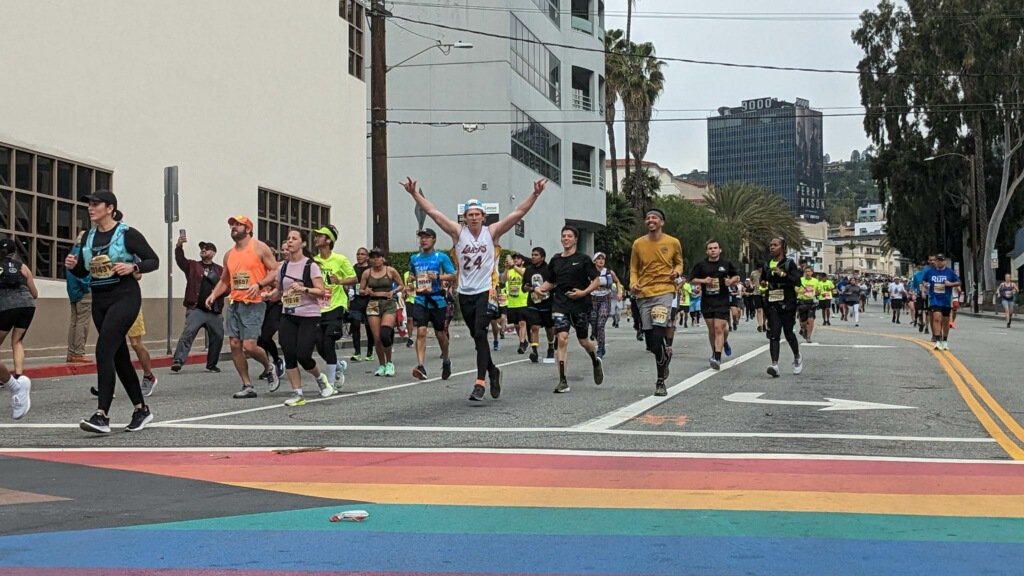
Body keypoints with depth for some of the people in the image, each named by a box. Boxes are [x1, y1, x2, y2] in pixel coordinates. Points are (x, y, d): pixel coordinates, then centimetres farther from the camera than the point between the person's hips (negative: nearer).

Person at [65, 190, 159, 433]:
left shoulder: (127, 234, -7)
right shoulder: (88, 237, 10)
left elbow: (154, 260, -4)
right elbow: (82, 271, 18)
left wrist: (133, 267, -21)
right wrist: (73, 265, -4)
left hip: (124, 297, -7)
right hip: (99, 299, 7)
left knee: (104, 350, -18)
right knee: (119, 356, 11)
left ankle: (102, 415, -20)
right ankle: (141, 410, 24)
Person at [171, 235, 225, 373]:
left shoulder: (220, 270, 12)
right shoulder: (192, 266, 7)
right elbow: (180, 260, -11)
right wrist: (179, 246, -30)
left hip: (214, 311, 3)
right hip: (196, 309, -3)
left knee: (218, 337, 7)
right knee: (188, 333, -18)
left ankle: (212, 364, 23)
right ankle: (178, 361, -25)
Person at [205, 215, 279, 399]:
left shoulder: (260, 248, -4)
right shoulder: (229, 254, 14)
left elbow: (275, 271, -6)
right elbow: (224, 280, 22)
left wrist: (259, 284, -21)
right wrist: (214, 295, 5)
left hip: (254, 304, -6)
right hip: (234, 304, 6)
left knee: (249, 346, -13)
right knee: (235, 345, 1)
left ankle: (268, 368, 17)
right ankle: (248, 386, 10)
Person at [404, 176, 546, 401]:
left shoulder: (492, 232, 0)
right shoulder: (458, 232, 3)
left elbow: (518, 213, -5)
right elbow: (433, 212, -1)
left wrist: (535, 195, -14)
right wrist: (415, 193, -7)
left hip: (485, 292, -3)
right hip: (465, 293, 3)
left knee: (480, 334, -16)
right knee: (477, 337, 13)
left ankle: (480, 382, -18)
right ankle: (492, 371, 34)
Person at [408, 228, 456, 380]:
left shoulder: (441, 257, -1)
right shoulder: (414, 258, 11)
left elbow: (452, 275, -5)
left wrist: (438, 277, -20)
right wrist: (412, 280, 5)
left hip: (437, 300, -2)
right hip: (420, 300, 2)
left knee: (440, 333, 11)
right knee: (421, 332, -14)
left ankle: (446, 361, 34)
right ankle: (421, 366, -21)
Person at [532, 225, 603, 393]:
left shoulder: (583, 259, -2)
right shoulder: (555, 260, 8)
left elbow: (596, 280, -2)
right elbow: (550, 282, 18)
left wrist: (584, 292, -17)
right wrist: (540, 289, -2)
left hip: (580, 305, -2)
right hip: (560, 305, 2)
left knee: (583, 340, 11)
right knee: (562, 339, -14)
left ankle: (596, 361, 46)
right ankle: (563, 381, -13)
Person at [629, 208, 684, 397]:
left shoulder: (673, 243, 3)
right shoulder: (638, 244, 5)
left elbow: (679, 262, 17)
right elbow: (633, 268, 12)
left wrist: (677, 271, -5)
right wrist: (633, 283, -7)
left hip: (664, 291, -3)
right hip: (644, 294, 3)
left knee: (658, 334, -18)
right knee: (650, 341, 3)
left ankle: (660, 381, -9)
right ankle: (666, 354, 39)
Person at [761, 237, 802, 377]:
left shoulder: (789, 263, -3)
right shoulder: (767, 265, 11)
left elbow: (797, 281, -14)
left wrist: (782, 273, -23)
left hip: (787, 303, -3)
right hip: (771, 304, 3)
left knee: (788, 332, 6)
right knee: (773, 334, -9)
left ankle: (797, 357, 33)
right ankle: (775, 365, -18)